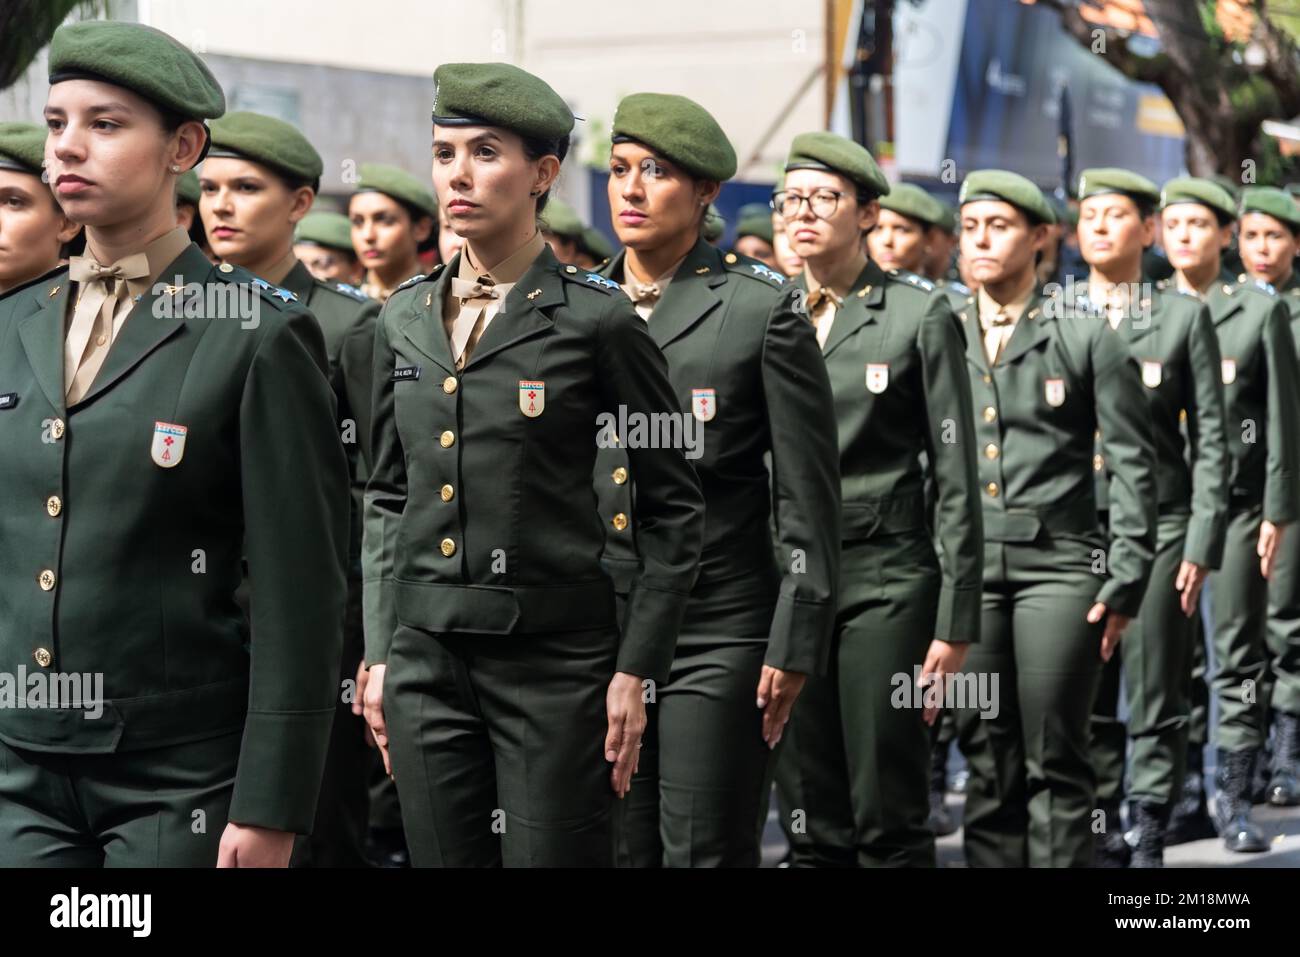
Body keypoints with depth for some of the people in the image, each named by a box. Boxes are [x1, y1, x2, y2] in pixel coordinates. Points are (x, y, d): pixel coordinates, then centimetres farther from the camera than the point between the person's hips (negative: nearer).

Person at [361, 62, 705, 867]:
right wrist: (379, 651, 10)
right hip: (424, 658, 5)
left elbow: (673, 508, -3)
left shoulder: (597, 320, -6)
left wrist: (636, 670, -8)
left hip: (553, 658, -5)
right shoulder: (406, 318, 9)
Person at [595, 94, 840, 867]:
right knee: (619, 849, 7)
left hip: (717, 637, -4)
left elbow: (809, 499, -4)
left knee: (706, 852, -3)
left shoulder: (763, 309, -3)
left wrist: (795, 647, -8)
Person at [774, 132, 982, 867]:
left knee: (889, 813, -3)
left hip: (883, 577, -4)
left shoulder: (921, 315, 0)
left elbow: (957, 479, -2)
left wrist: (956, 621, -7)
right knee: (812, 820, 7)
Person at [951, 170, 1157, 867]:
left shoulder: (1088, 339, 2)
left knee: (1054, 761, -3)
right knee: (986, 761, 5)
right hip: (965, 568, 3)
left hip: (1058, 565, -3)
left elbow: (1132, 465, 1)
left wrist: (1125, 583, -5)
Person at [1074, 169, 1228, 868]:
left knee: (1155, 696, 0)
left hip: (1159, 527, -2)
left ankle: (1149, 837, 6)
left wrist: (1201, 543, -4)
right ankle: (1099, 836, 12)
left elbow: (1209, 439, 3)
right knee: (1085, 696, 4)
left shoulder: (1185, 317, 5)